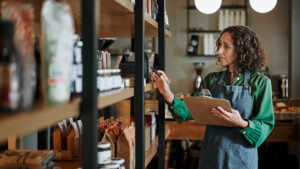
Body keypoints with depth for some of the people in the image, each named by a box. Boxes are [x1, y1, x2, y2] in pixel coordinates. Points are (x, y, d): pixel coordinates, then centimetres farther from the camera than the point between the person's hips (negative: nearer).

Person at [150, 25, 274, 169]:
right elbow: (189, 112, 0)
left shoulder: (260, 82, -6)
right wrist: (168, 94, -14)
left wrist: (242, 123, -26)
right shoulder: (212, 80, 5)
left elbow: (266, 125, -9)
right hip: (210, 156, 3)